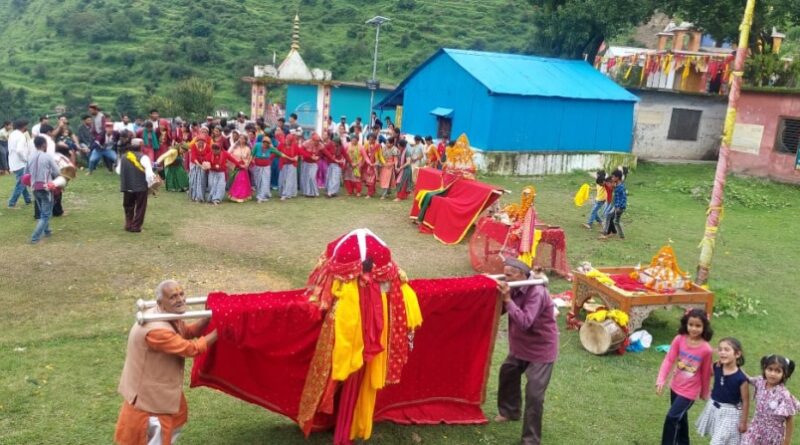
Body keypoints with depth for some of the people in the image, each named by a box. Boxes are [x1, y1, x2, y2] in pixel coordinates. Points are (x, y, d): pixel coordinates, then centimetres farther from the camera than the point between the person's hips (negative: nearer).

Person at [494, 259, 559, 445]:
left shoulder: (536, 292, -28)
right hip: (520, 347, 9)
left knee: (534, 395, -9)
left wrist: (508, 299, -36)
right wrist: (499, 296, -15)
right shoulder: (515, 290, -2)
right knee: (507, 374, 26)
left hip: (540, 350, -9)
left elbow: (525, 322, -38)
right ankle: (509, 411, 50)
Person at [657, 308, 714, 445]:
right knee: (680, 418, 22)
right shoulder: (679, 339, -12)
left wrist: (704, 394, 5)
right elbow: (669, 360, -13)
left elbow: (706, 373, -7)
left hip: (690, 391, -4)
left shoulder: (706, 349, -19)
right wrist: (661, 380, -25)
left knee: (672, 418, -11)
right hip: (675, 387, 4)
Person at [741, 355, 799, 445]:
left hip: (773, 437, -4)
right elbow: (748, 379, 15)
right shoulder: (760, 382, -10)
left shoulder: (783, 395, -24)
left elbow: (790, 421, -14)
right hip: (756, 432, 4)